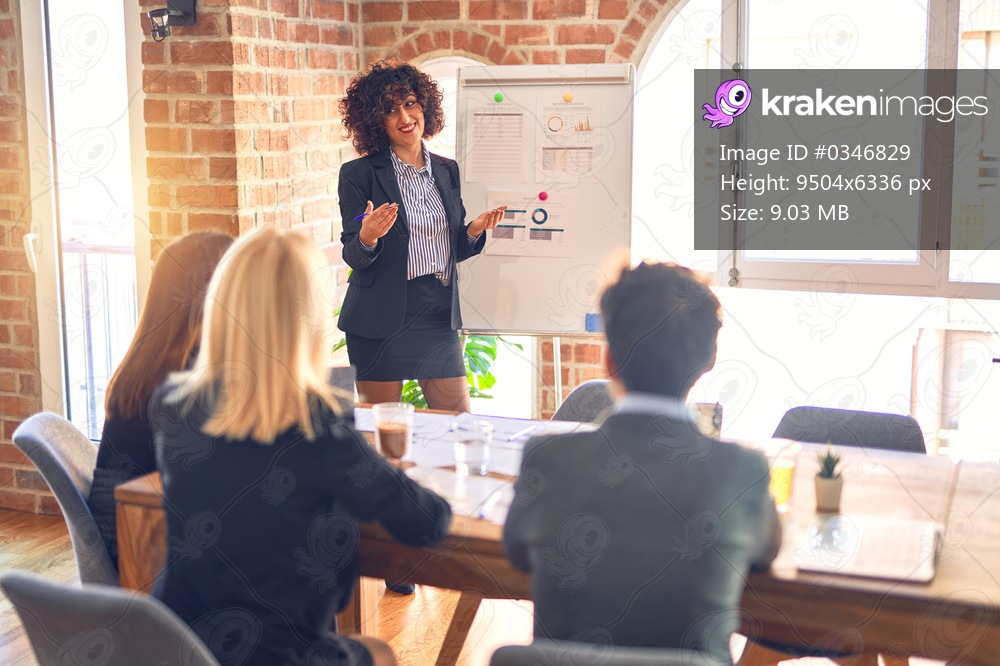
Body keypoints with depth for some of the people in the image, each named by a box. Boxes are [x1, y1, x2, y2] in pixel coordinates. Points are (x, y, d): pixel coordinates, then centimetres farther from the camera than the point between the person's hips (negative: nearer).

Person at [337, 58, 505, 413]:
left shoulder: (447, 171, 10)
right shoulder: (359, 174, -3)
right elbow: (352, 257, -4)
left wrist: (474, 230, -5)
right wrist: (367, 238, -26)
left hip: (439, 316, 4)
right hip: (381, 318, -4)